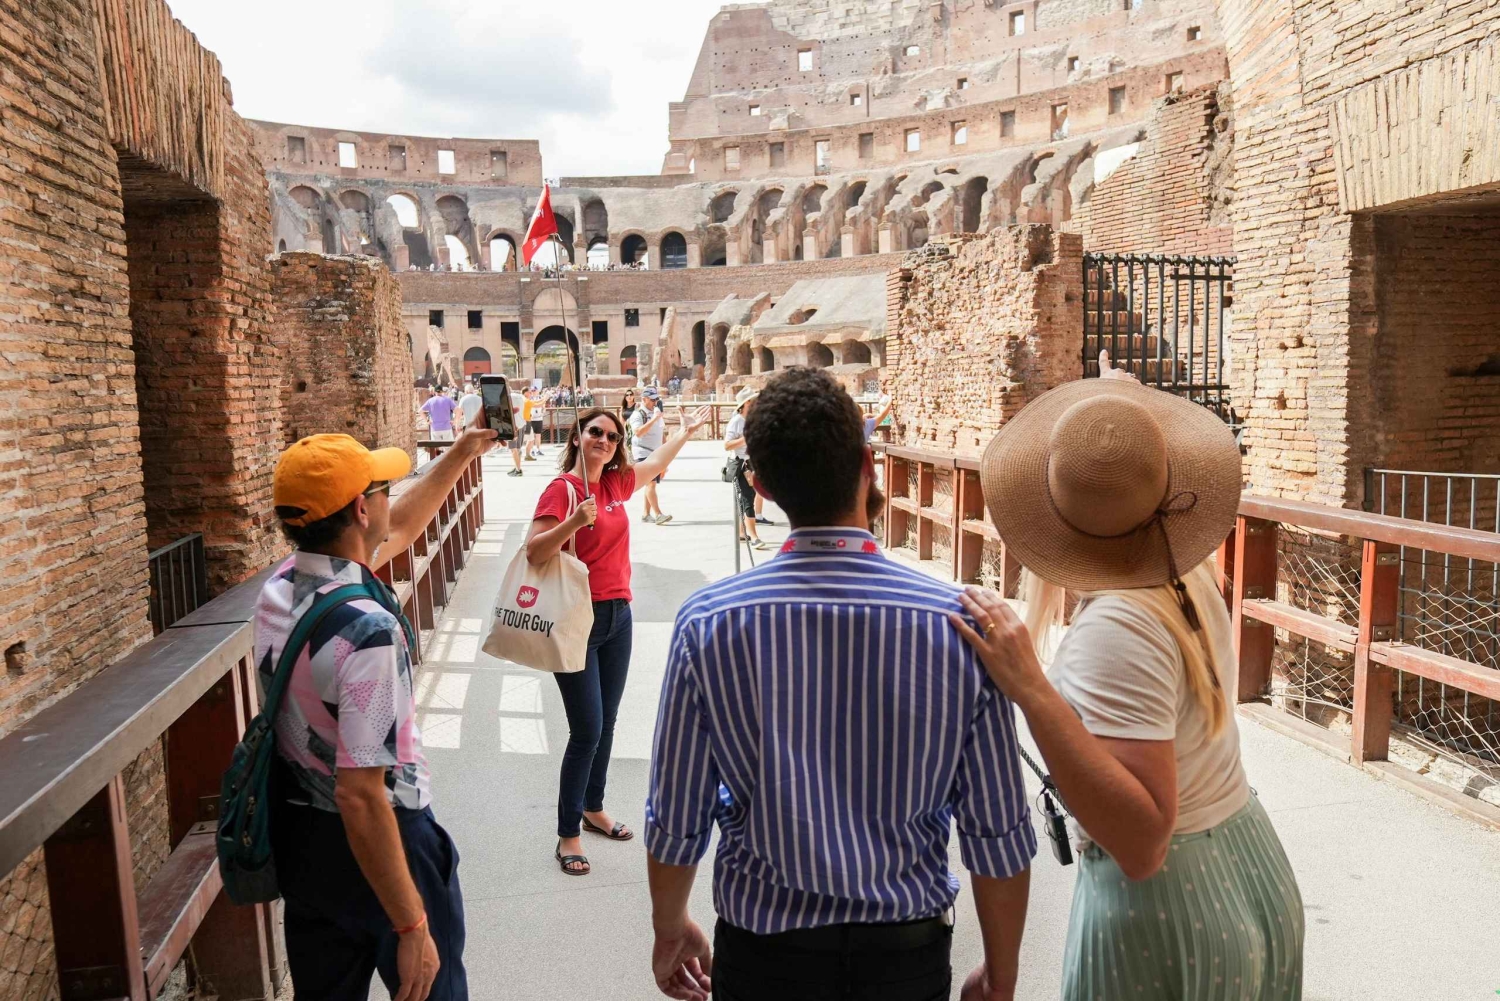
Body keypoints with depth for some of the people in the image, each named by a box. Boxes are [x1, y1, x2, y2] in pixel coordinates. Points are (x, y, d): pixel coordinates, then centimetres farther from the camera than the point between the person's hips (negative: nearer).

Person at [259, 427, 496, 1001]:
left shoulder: (278, 588, -5)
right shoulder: (367, 629, -32)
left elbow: (398, 529, 12)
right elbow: (361, 797, -32)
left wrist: (462, 453, 21)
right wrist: (412, 926, -25)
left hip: (300, 838, 8)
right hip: (375, 843, -8)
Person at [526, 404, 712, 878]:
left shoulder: (615, 483, 8)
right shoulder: (562, 489, -12)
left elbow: (656, 462, 27)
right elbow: (533, 552, -20)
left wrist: (688, 429, 39)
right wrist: (574, 522, -33)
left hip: (617, 615, 7)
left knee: (606, 723, 16)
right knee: (587, 731, -6)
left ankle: (594, 809, 34)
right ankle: (568, 835, 8)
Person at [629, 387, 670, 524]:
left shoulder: (658, 413, 15)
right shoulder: (637, 415, -9)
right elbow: (638, 432, -26)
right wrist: (653, 419, -28)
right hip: (643, 453, -7)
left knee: (651, 483, 7)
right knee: (650, 483, -16)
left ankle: (646, 514, 13)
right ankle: (658, 514, -22)